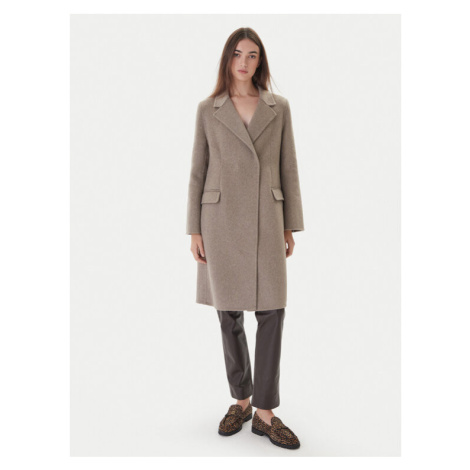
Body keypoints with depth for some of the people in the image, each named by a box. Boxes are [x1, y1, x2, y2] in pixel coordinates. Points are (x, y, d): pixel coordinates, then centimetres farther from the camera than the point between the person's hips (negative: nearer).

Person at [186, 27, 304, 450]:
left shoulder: (279, 107, 8)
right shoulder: (208, 110, 6)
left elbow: (288, 168, 7)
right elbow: (198, 172, 5)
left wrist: (290, 226, 3)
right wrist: (194, 230, 0)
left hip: (265, 221, 1)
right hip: (221, 220, 0)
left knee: (272, 312, -4)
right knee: (229, 315, 7)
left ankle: (265, 411, 10)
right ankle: (241, 401, 25)